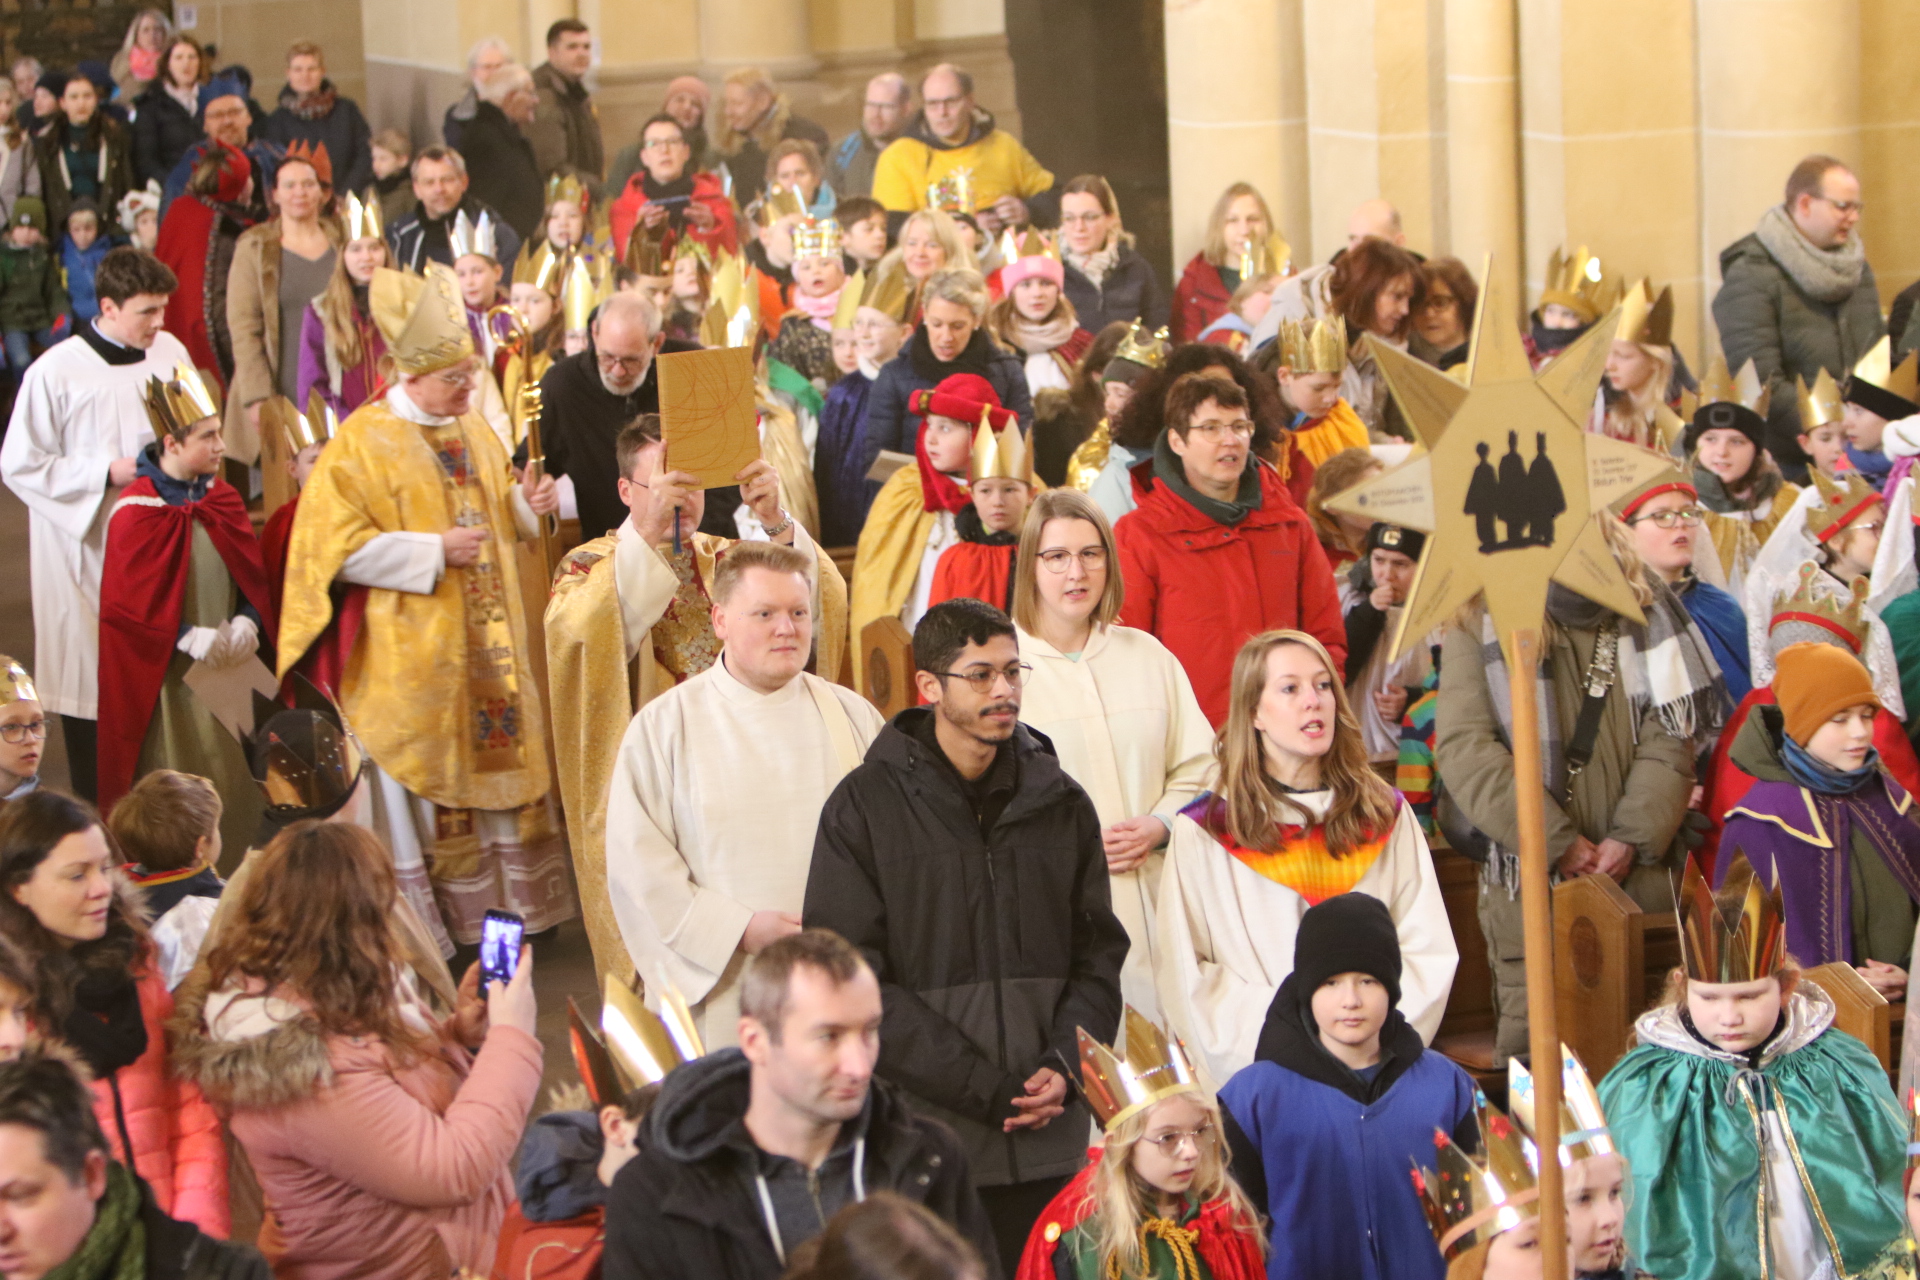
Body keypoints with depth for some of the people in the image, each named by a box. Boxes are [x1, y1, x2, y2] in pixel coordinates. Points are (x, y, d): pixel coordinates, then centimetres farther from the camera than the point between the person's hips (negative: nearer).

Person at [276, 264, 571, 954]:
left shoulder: (474, 431, 10)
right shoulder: (363, 442, -11)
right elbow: (337, 547, -15)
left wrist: (525, 504, 0)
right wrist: (433, 552, -20)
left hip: (487, 639, 7)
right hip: (411, 650, -6)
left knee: (498, 758, 8)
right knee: (426, 772, -3)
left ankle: (506, 894, 17)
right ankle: (426, 920, 5)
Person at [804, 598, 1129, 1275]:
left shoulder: (1061, 804, 11)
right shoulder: (866, 807, -2)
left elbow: (1098, 956, 14)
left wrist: (1064, 1064, -6)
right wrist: (983, 1087, -13)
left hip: (1049, 1141, 3)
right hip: (925, 1137, -3)